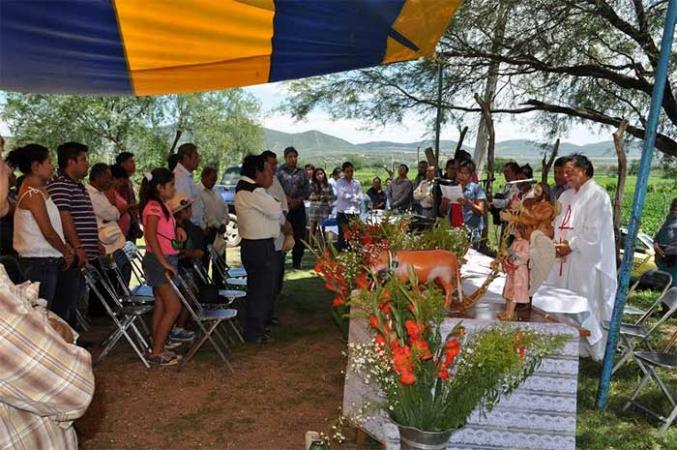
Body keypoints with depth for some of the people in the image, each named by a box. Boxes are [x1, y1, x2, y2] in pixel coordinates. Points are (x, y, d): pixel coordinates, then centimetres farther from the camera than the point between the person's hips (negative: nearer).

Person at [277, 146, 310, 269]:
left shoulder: (301, 172, 12)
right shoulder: (280, 171, 2)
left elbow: (307, 189, 8)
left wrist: (298, 200, -8)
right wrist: (288, 199, -16)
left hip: (299, 206, 3)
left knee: (300, 235, 2)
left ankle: (297, 262, 13)